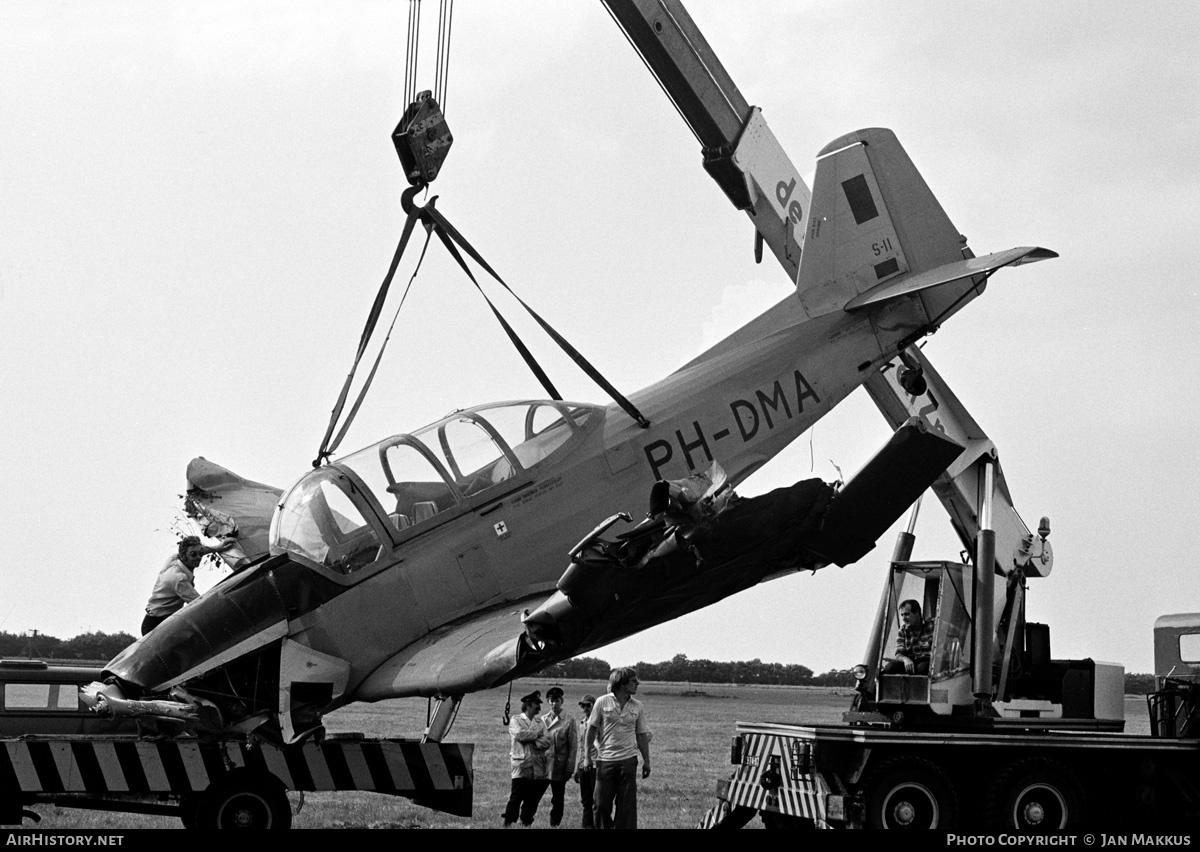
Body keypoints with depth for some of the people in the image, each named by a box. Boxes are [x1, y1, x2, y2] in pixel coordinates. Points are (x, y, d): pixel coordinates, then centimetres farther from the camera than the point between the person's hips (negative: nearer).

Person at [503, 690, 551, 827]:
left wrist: (531, 741, -11)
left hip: (538, 768, 4)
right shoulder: (516, 720, 6)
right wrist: (537, 735, -3)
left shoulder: (540, 723, 17)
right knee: (515, 799, -7)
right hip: (521, 766, -4)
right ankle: (508, 824, -2)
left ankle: (526, 824, 10)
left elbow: (547, 743, 5)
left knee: (532, 800, 3)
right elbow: (519, 734, -14)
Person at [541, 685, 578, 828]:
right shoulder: (542, 720, 8)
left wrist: (569, 768, -8)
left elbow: (573, 746, -3)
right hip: (542, 764, 2)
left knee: (558, 798, 4)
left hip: (559, 766, -2)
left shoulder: (568, 722, -2)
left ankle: (555, 824, 13)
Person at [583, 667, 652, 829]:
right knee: (602, 802, 4)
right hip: (605, 759, -2)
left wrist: (646, 761, 6)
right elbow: (592, 729, 1)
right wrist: (587, 756, -2)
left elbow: (642, 735, 9)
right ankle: (604, 826, 22)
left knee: (627, 803, -1)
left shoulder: (637, 706, 4)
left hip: (628, 759, 2)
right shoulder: (603, 702, -4)